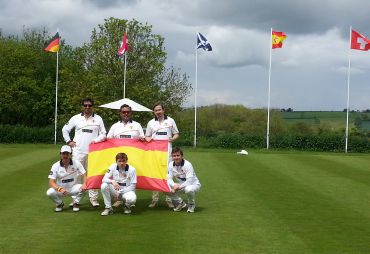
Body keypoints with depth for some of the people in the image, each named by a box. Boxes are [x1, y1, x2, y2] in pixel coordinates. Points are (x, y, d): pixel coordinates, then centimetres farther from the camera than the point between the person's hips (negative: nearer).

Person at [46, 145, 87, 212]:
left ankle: (76, 203, 0)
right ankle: (59, 204, 5)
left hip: (73, 188, 0)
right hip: (60, 188, 0)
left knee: (83, 188, -30)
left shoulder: (76, 163, -9)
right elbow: (51, 182, -16)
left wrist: (84, 184, -33)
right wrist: (60, 189, -36)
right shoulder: (55, 166, -11)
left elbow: (84, 175, -10)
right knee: (49, 192, -28)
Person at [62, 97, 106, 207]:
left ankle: (93, 198, 5)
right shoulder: (76, 118, 9)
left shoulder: (98, 119, 8)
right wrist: (68, 141, 6)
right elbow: (65, 130, 16)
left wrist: (96, 140, -8)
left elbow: (103, 134, 8)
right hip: (78, 151, 0)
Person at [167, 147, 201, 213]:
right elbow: (169, 178, -9)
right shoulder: (171, 165, -9)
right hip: (180, 185, 6)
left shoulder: (187, 165, -26)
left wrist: (179, 187, -40)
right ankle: (181, 203, 9)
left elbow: (189, 181, -32)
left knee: (188, 189, -41)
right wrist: (173, 186, -30)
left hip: (193, 184, -6)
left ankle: (191, 205, -7)